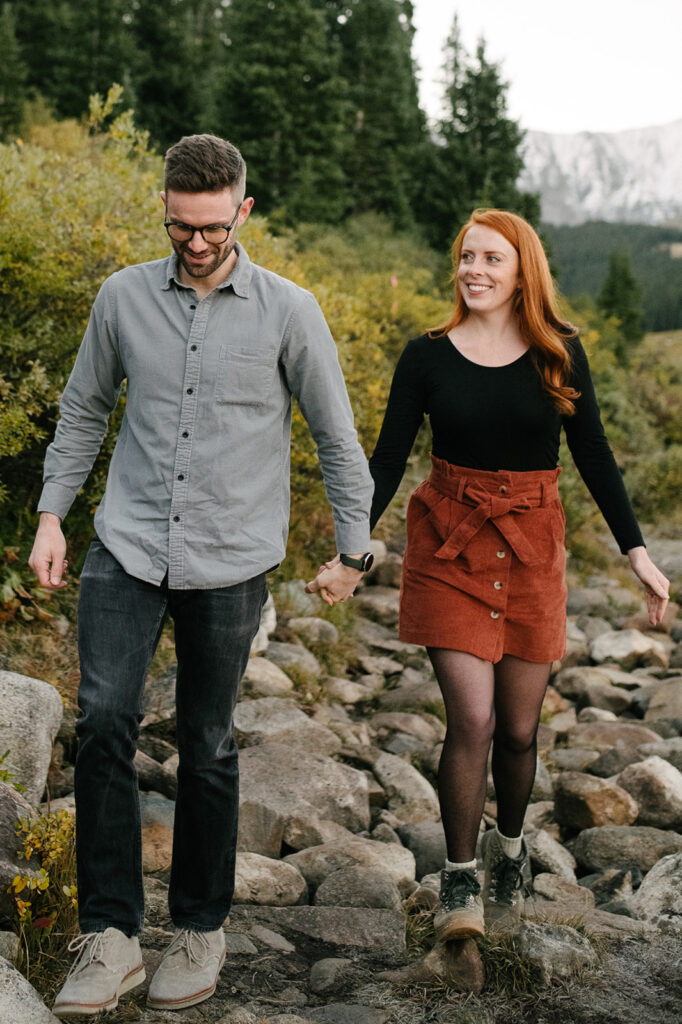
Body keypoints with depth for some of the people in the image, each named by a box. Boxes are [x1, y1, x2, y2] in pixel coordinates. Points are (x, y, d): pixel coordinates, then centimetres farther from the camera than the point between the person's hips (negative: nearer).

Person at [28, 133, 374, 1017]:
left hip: (229, 562, -2)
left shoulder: (288, 312, -2)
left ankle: (201, 928, 23)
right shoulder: (123, 297, 5)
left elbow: (336, 437, 5)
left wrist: (353, 550, 6)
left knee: (206, 747, 6)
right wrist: (51, 515, 11)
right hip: (127, 547, 2)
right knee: (102, 722, -12)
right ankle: (109, 937, -2)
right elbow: (83, 412, 17)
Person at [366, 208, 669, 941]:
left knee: (518, 729, 8)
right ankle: (459, 880, 6)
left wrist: (637, 552, 1)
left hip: (532, 551, 1)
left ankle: (509, 849, 36)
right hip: (449, 549, -1)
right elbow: (387, 460, -1)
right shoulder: (428, 356, -2)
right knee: (471, 720, -11)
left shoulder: (559, 354, 1)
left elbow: (593, 456, 5)